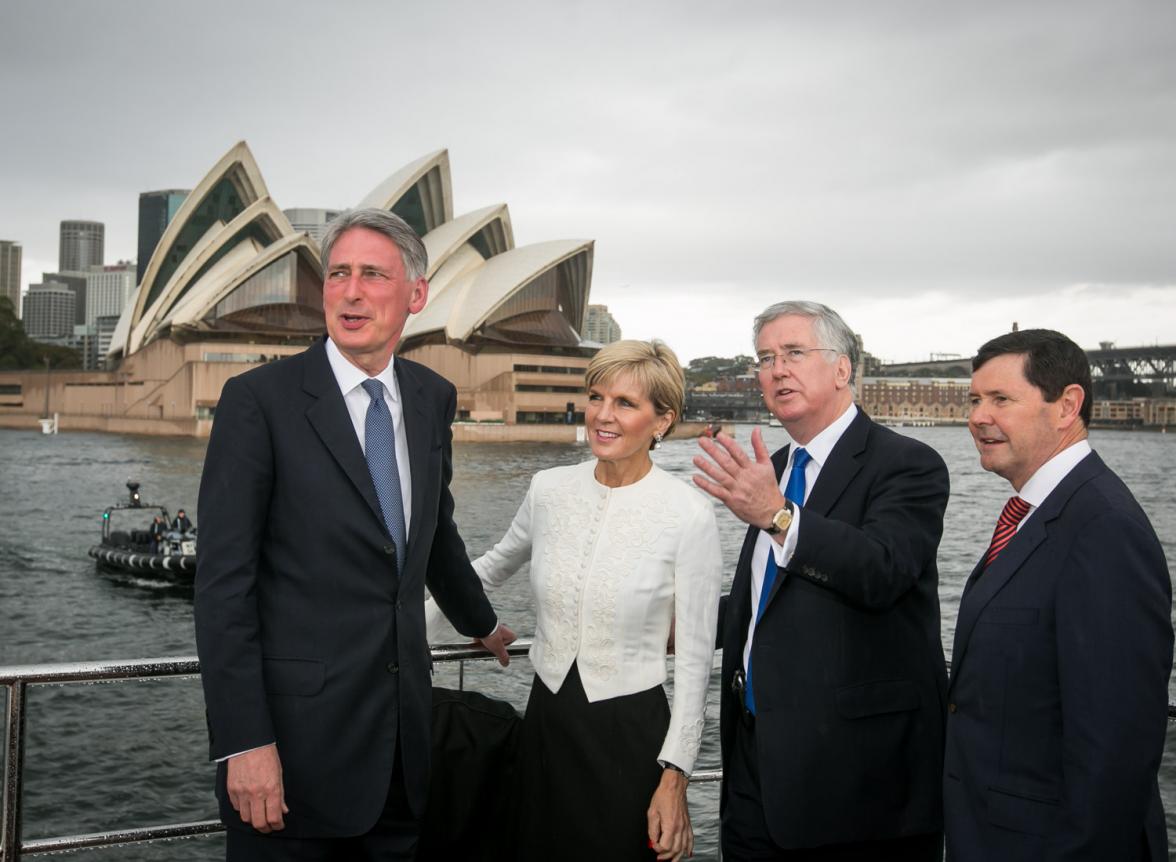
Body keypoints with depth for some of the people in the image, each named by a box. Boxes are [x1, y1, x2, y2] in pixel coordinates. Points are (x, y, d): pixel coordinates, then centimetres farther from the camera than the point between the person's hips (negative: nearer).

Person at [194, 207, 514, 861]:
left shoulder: (432, 399, 7)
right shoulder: (259, 400, -10)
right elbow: (223, 581, -12)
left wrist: (482, 623, 35)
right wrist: (243, 741, -17)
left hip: (401, 731, 5)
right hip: (295, 729, -5)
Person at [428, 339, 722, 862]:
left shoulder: (689, 514, -13)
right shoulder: (548, 489, -1)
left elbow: (694, 656, -9)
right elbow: (492, 568, 19)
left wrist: (674, 776, -9)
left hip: (629, 733, -4)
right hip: (544, 721, 4)